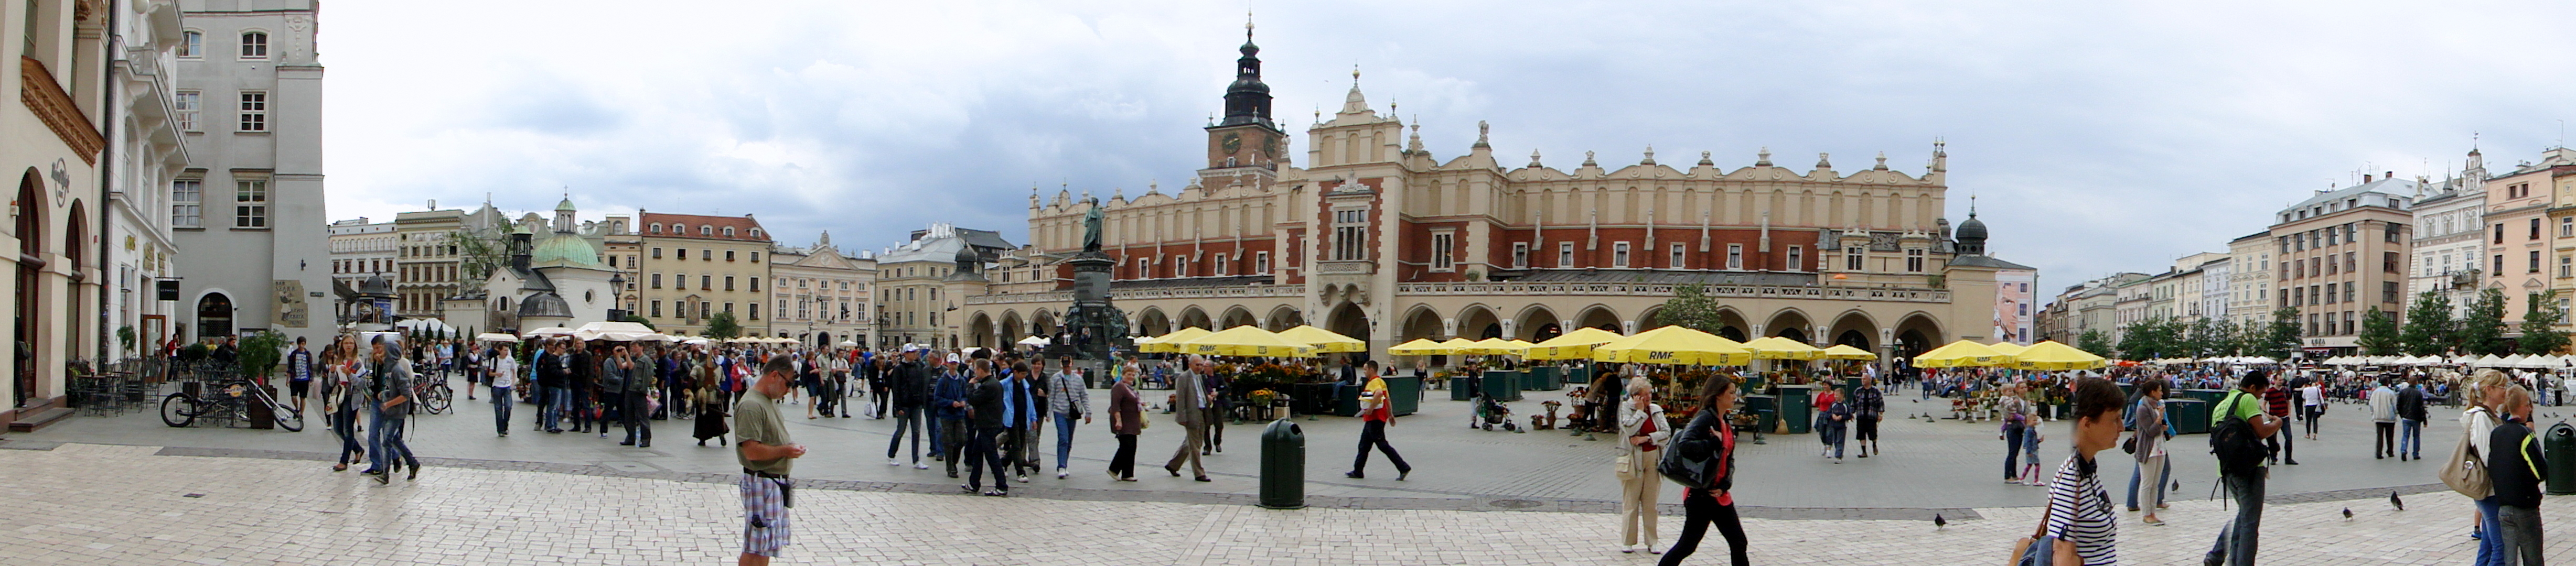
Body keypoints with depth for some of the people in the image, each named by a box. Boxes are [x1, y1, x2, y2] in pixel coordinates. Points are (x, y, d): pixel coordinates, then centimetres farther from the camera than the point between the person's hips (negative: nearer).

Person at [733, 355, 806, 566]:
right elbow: (752, 451, -26)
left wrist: (790, 448, 7)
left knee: (764, 547, 16)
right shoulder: (751, 405, -19)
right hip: (762, 483, -10)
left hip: (776, 483, 10)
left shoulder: (769, 401, 14)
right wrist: (785, 451, -15)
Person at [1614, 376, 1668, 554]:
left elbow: (1666, 433, -2)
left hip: (1654, 460, 4)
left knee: (1651, 504, 6)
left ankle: (1651, 542, 12)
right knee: (1631, 503, 0)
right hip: (1633, 461, -3)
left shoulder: (1657, 410, 7)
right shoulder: (1626, 409, -4)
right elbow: (1629, 429, -21)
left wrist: (1647, 438, -14)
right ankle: (1627, 541, 8)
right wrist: (1640, 411, -14)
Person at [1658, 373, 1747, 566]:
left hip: (1720, 494, 9)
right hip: (1700, 494, -9)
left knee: (1739, 543, 10)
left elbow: (1729, 460, 14)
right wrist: (1715, 443, -23)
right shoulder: (1704, 419, -15)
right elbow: (1684, 445, -30)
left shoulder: (1727, 424, 12)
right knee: (1688, 545, -3)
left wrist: (1725, 485, -3)